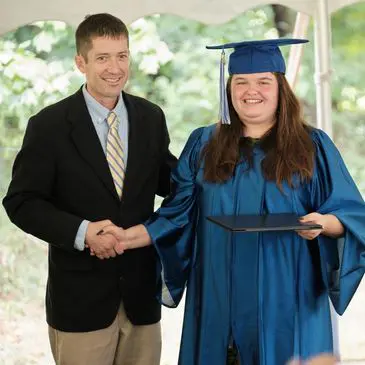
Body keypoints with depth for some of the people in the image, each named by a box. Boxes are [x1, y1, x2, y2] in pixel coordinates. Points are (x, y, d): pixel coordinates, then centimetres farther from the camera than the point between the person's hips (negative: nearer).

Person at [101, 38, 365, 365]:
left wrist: (322, 222, -21)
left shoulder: (312, 146, 1)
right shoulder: (204, 144, 8)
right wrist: (131, 236, -7)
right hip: (219, 302, 2)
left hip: (285, 302, -2)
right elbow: (180, 215, 7)